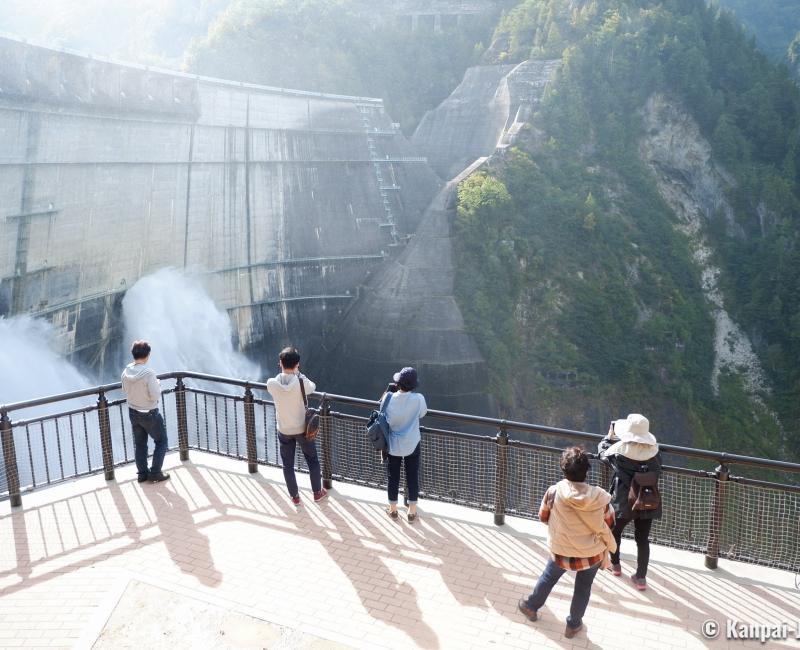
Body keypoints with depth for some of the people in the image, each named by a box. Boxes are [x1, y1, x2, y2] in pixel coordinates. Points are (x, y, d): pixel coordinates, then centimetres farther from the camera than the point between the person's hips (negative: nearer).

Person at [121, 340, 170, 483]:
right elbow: (155, 396, -24)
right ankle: (155, 473, 14)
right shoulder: (149, 373, -27)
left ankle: (142, 473, 28)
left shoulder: (126, 372, -7)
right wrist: (158, 384, -7)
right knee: (161, 441, 12)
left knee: (139, 444, 18)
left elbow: (125, 391, 7)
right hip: (150, 414, -6)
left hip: (133, 412, 6)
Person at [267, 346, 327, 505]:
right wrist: (297, 373, 4)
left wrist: (284, 372, 0)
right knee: (312, 461, 21)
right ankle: (317, 492, 36)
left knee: (288, 465, 19)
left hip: (284, 431, 1)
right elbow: (312, 387, 0)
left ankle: (295, 497, 33)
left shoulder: (271, 383, -19)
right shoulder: (301, 382, -23)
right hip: (302, 429, -1)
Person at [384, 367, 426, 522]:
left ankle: (393, 510, 33)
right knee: (413, 478, 14)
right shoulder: (418, 399, -19)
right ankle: (412, 512, 25)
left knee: (393, 478, 17)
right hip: (412, 445, 0)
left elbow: (385, 420, -9)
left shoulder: (389, 399, -19)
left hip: (393, 445, 1)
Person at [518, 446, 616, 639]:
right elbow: (609, 523, -5)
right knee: (583, 588, 25)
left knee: (548, 578, 27)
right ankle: (573, 625, 43)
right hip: (592, 554, 0)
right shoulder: (599, 496, -23)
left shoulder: (554, 492, -24)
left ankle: (531, 607, 49)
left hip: (561, 551, 0)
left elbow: (543, 517, -6)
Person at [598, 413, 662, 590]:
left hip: (623, 502, -2)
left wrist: (609, 436, 23)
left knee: (614, 531, 23)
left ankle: (615, 564, 40)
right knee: (643, 539, 13)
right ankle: (641, 578, 18)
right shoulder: (653, 450, -10)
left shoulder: (619, 450, -16)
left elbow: (603, 451, 5)